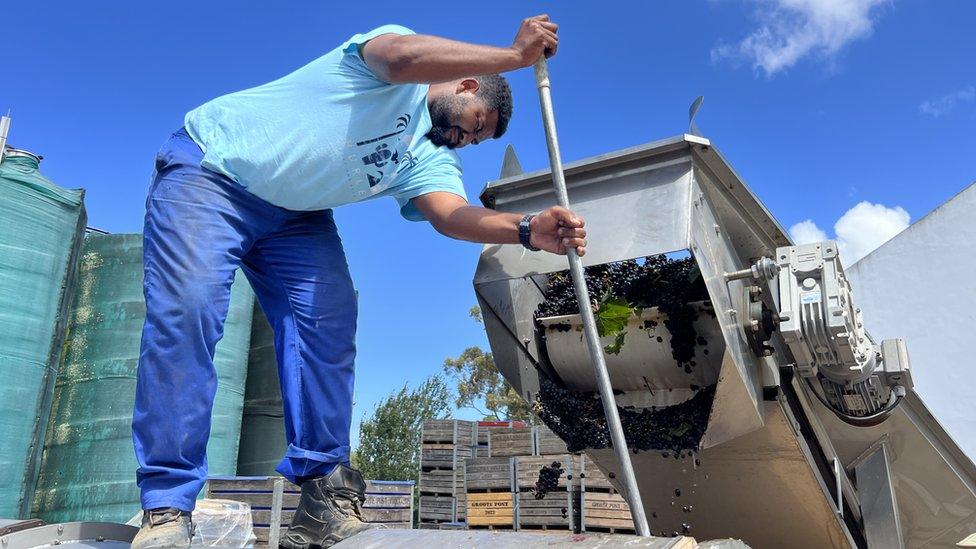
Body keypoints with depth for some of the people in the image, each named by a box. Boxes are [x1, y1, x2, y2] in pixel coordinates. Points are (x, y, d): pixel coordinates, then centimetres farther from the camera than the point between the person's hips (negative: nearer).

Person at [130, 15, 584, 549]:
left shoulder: (431, 160, 3)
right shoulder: (397, 61, -8)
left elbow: (451, 215, -18)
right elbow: (402, 57, -33)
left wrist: (527, 229, -35)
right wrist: (514, 55, -32)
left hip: (296, 218, 6)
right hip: (211, 166, -6)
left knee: (329, 324, -13)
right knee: (188, 309, -22)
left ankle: (322, 498, -7)